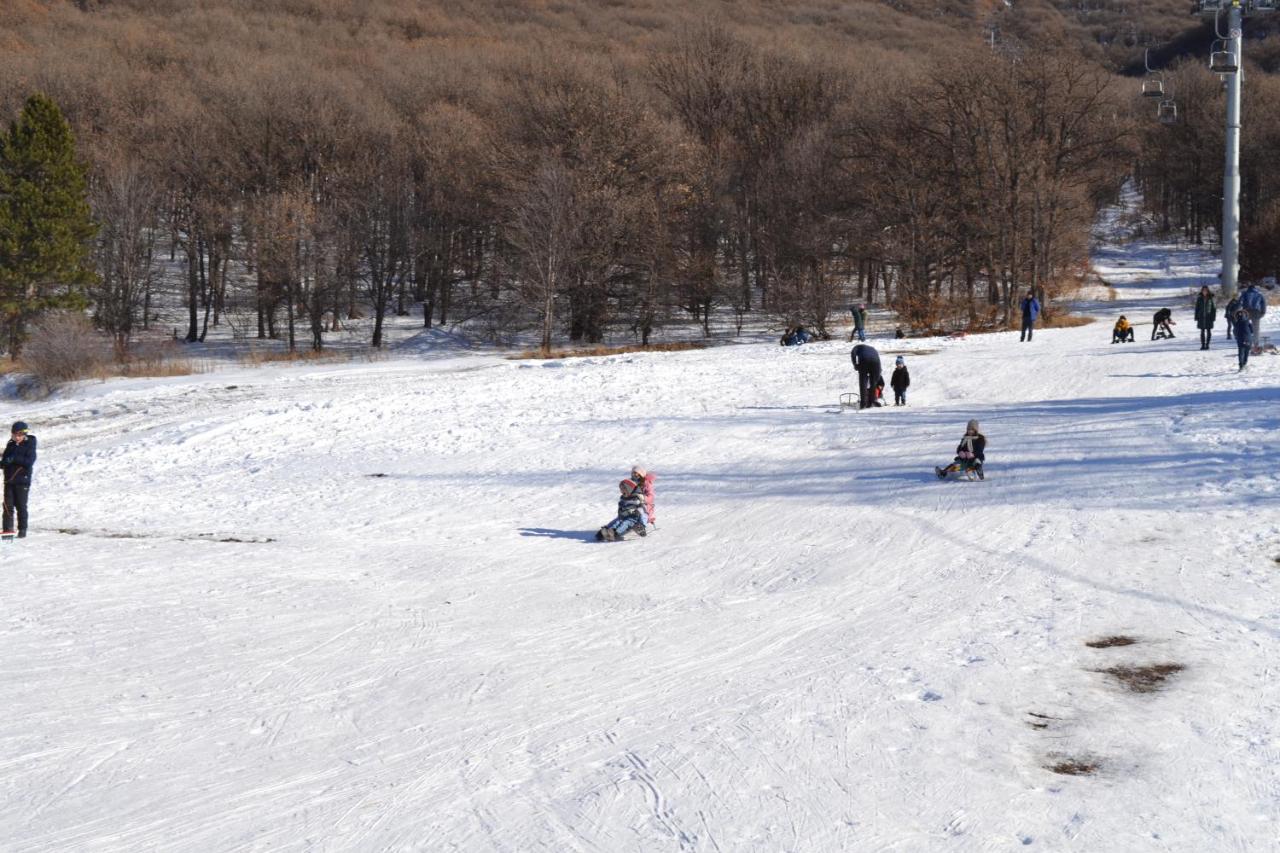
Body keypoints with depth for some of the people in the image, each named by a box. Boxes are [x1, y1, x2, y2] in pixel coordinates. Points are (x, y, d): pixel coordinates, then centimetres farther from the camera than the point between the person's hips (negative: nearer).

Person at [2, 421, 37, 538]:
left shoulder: (29, 446, -4)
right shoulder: (10, 445, 12)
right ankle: (8, 529, 9)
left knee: (21, 506, -1)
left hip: (22, 481, -5)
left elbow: (29, 462, -17)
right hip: (9, 480, 5)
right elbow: (5, 461, 15)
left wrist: (15, 459, -24)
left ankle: (22, 530, 5)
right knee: (8, 505, 4)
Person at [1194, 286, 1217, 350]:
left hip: (1209, 318, -1)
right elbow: (1197, 308, 6)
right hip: (1201, 317, 1)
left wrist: (1213, 317, -5)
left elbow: (1213, 308, 1)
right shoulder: (1199, 299, 3)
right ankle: (1203, 345, 7)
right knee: (1202, 331, 4)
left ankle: (1207, 344, 9)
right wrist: (1196, 317, 2)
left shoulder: (1211, 298, -1)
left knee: (1208, 331, 2)